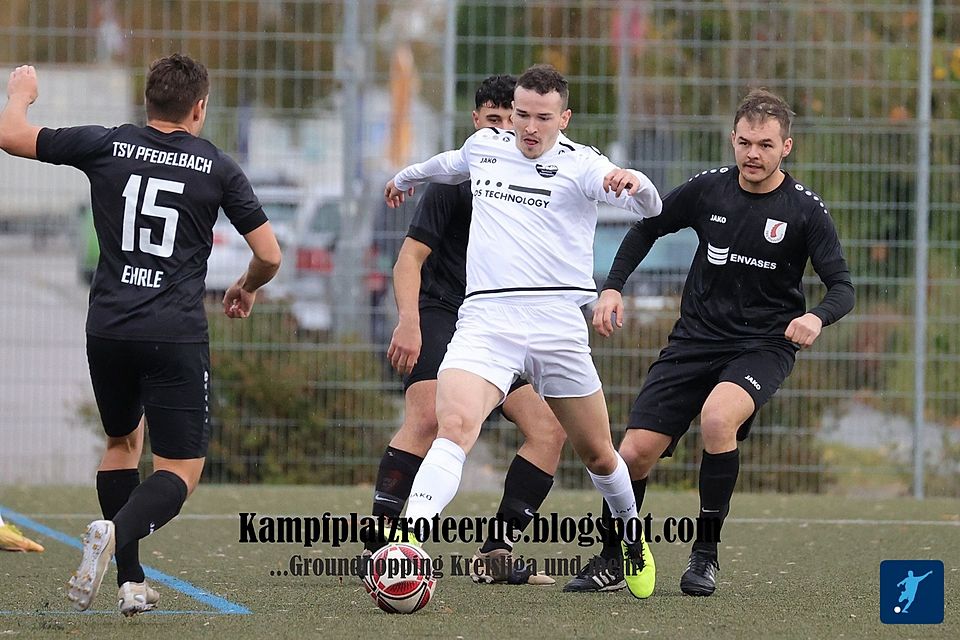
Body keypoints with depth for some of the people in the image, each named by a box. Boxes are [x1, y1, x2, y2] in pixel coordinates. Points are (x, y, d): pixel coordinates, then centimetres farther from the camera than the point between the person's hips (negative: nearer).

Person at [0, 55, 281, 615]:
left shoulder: (107, 146, 3)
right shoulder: (218, 168, 1)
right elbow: (269, 255, 3)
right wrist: (247, 289, 25)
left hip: (108, 331, 3)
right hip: (177, 337, -3)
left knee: (122, 441, 25)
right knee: (181, 470, 2)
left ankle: (131, 581, 17)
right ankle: (118, 531, -29)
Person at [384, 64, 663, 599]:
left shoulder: (580, 164, 1)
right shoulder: (485, 146, 14)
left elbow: (650, 208, -14)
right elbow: (451, 164, 40)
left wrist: (634, 183, -38)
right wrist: (406, 176, 60)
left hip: (558, 325, -1)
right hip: (485, 319, 1)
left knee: (598, 454, 9)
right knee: (455, 426, -25)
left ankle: (632, 536, 39)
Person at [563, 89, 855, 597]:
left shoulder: (805, 210, -9)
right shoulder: (708, 189, -2)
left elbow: (841, 287, -10)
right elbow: (647, 229, 14)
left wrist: (817, 317, -32)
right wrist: (613, 287, 1)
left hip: (764, 345, -3)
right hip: (695, 338, 3)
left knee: (717, 417, -34)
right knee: (635, 453, -6)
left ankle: (706, 554, -17)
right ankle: (613, 563, 19)